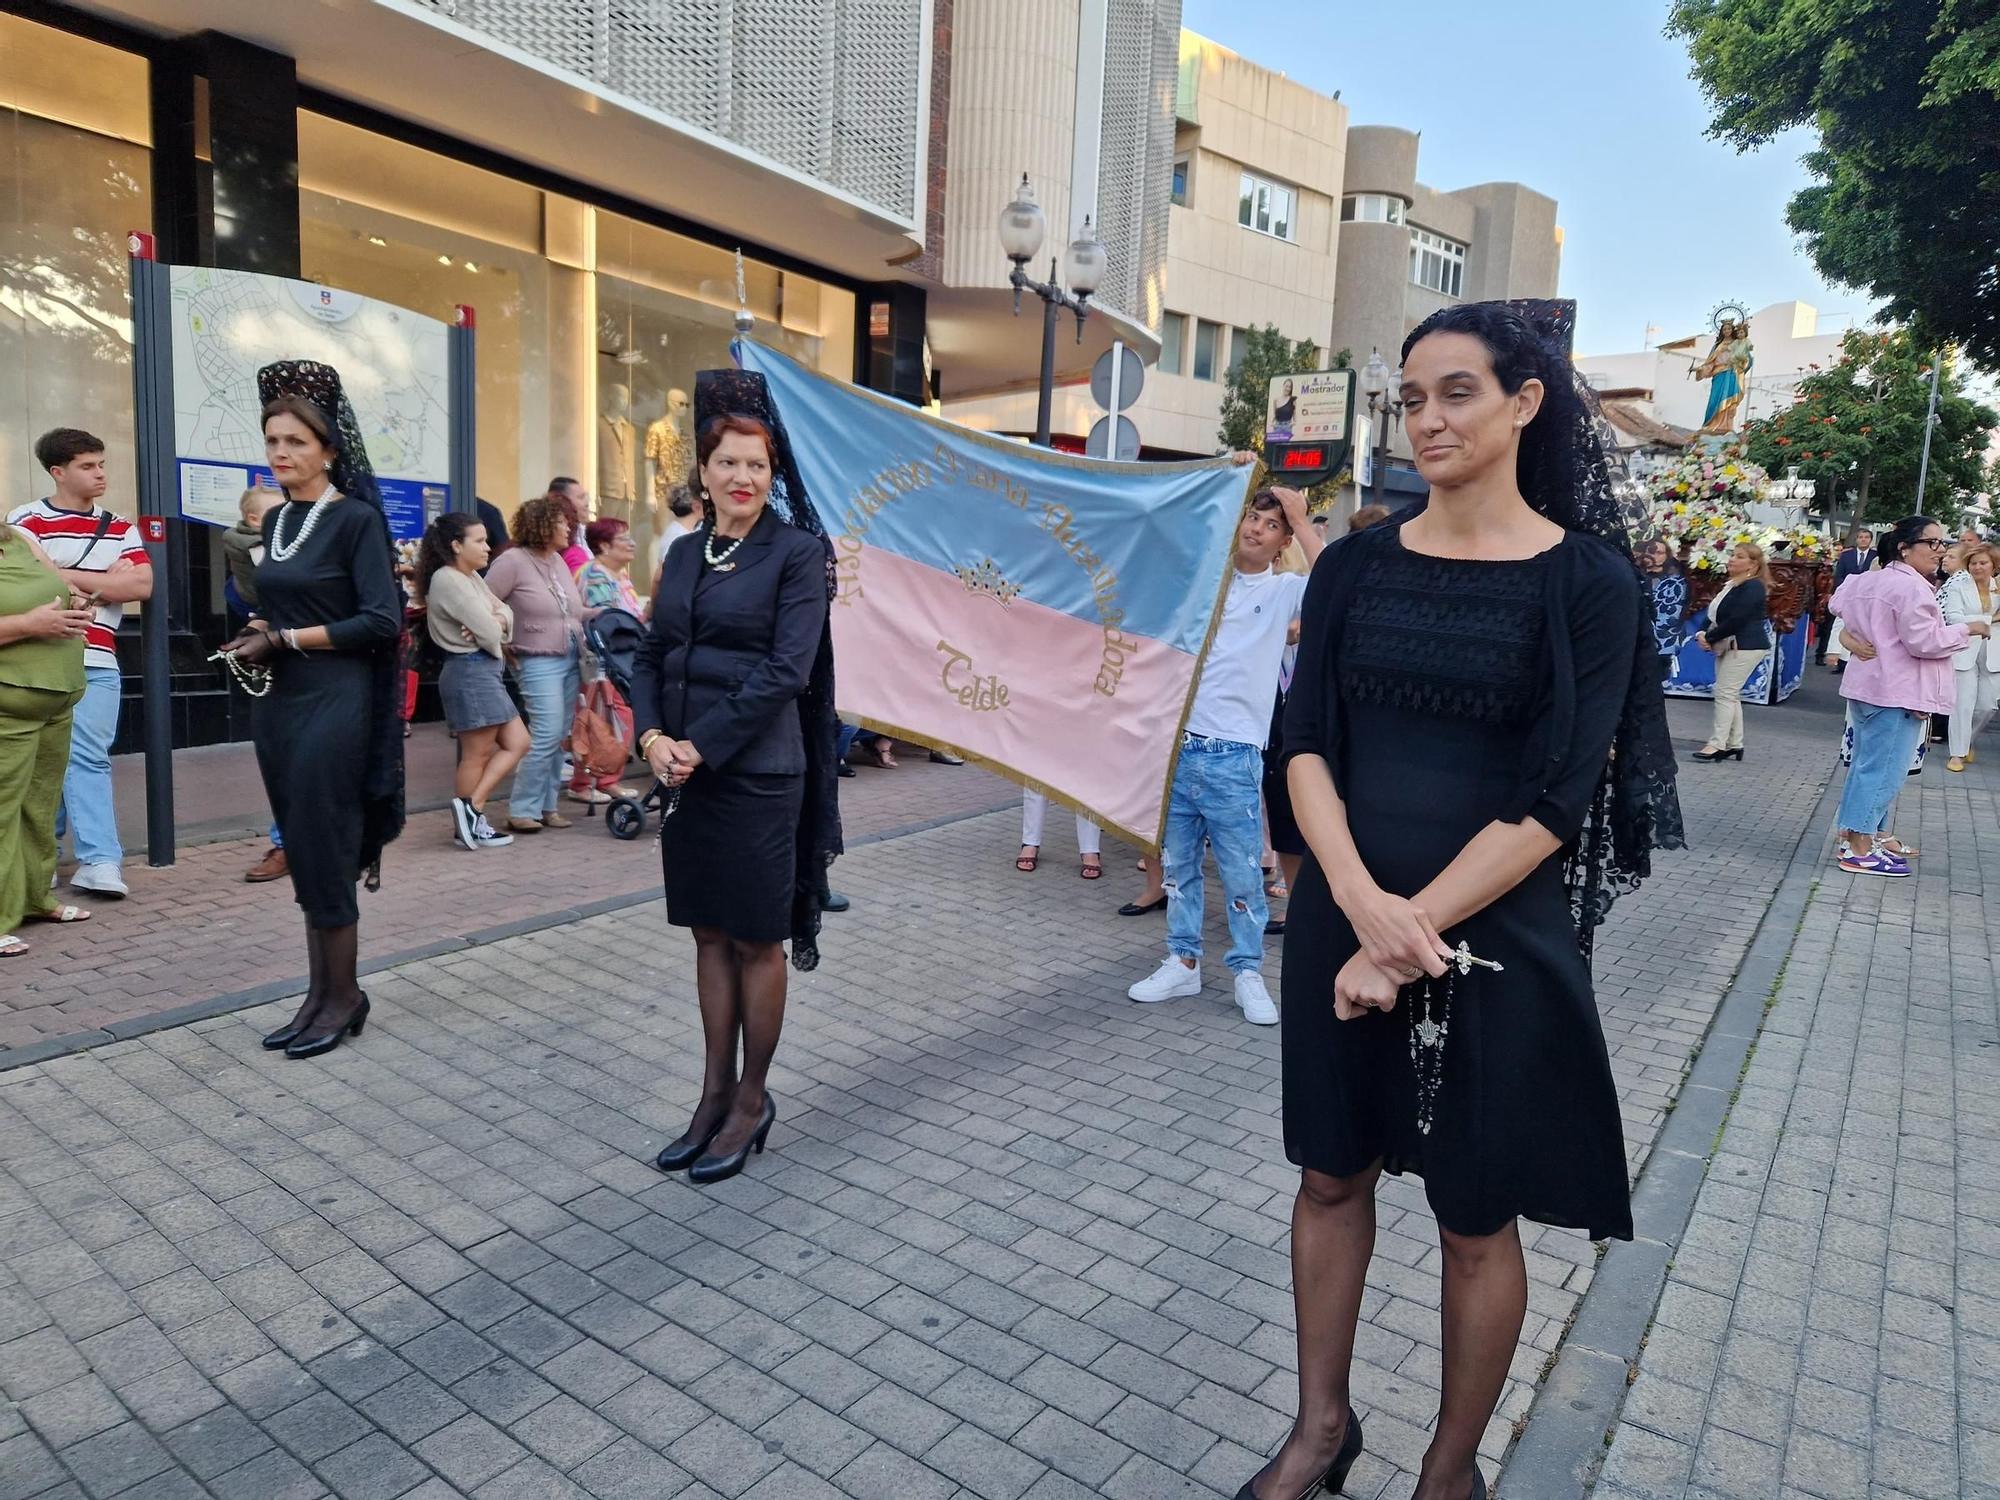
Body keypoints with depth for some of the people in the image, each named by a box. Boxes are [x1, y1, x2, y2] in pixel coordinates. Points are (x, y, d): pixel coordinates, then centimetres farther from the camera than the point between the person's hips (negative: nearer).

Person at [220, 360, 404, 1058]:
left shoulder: (356, 519, -9)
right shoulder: (276, 520, 13)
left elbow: (381, 620, -15)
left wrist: (286, 640, -13)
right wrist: (258, 637, 1)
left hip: (334, 704, -7)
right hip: (279, 702, 8)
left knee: (323, 852, -2)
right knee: (303, 854, 10)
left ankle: (344, 997, 12)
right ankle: (321, 994, 20)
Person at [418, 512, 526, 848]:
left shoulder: (472, 577, 15)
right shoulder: (448, 580, -16)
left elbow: (504, 611, 9)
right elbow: (488, 632, -20)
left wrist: (497, 622, -13)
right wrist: (493, 628, 3)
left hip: (484, 671, 10)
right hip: (470, 671, -10)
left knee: (517, 743, 10)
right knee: (477, 755, 0)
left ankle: (470, 810, 11)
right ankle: (467, 824, 12)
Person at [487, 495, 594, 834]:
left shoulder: (558, 560, 13)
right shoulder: (513, 560, -9)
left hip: (571, 659, 7)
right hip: (539, 662, -7)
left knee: (558, 738, 9)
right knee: (546, 736, -13)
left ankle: (547, 806, 17)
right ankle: (522, 810, -3)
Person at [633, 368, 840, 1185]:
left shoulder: (797, 551, -6)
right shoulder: (685, 552, 12)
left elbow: (786, 671, -14)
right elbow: (651, 655, 12)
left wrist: (703, 747, -15)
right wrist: (651, 736, -6)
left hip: (756, 773, -6)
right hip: (686, 772, 6)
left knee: (756, 939, 6)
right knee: (709, 934, 13)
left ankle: (752, 1098, 21)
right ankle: (716, 1094, 26)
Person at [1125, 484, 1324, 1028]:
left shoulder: (1284, 590, 2)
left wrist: (1302, 522, -11)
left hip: (1233, 756, -3)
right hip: (1176, 743, 3)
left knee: (1242, 872, 3)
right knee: (1178, 864, 12)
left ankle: (1248, 971, 18)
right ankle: (1183, 961, 25)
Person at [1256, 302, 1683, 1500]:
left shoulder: (1589, 581, -7)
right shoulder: (1357, 565, 3)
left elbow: (1555, 799, -12)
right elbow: (1307, 743, -3)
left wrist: (1416, 928, -17)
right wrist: (1362, 900, -18)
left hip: (1497, 939, -3)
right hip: (1344, 920, 4)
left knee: (1476, 1216, 11)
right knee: (1333, 1172, 15)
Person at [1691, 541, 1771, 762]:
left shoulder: (1752, 587, -14)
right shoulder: (1731, 585, 15)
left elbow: (1735, 620, -22)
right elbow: (1714, 614, 13)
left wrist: (1710, 638, -16)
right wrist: (1702, 634, -5)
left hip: (1746, 646, -10)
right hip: (1729, 645, 10)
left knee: (1725, 693, -12)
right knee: (1731, 695, 11)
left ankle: (1717, 744, -11)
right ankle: (1734, 745, 16)